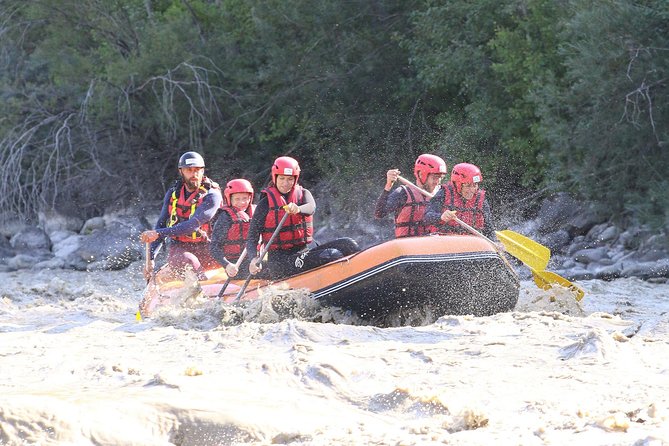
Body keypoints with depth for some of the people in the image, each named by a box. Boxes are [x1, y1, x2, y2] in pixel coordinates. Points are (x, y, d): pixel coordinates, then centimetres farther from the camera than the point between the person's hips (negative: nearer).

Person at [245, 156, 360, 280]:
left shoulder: (303, 194, 12)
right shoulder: (266, 203, 2)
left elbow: (311, 207, -14)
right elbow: (251, 239, -3)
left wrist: (298, 209, -40)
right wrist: (254, 259, -25)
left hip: (306, 251, 5)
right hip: (279, 260, -5)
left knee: (347, 244, -18)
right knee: (332, 255, -28)